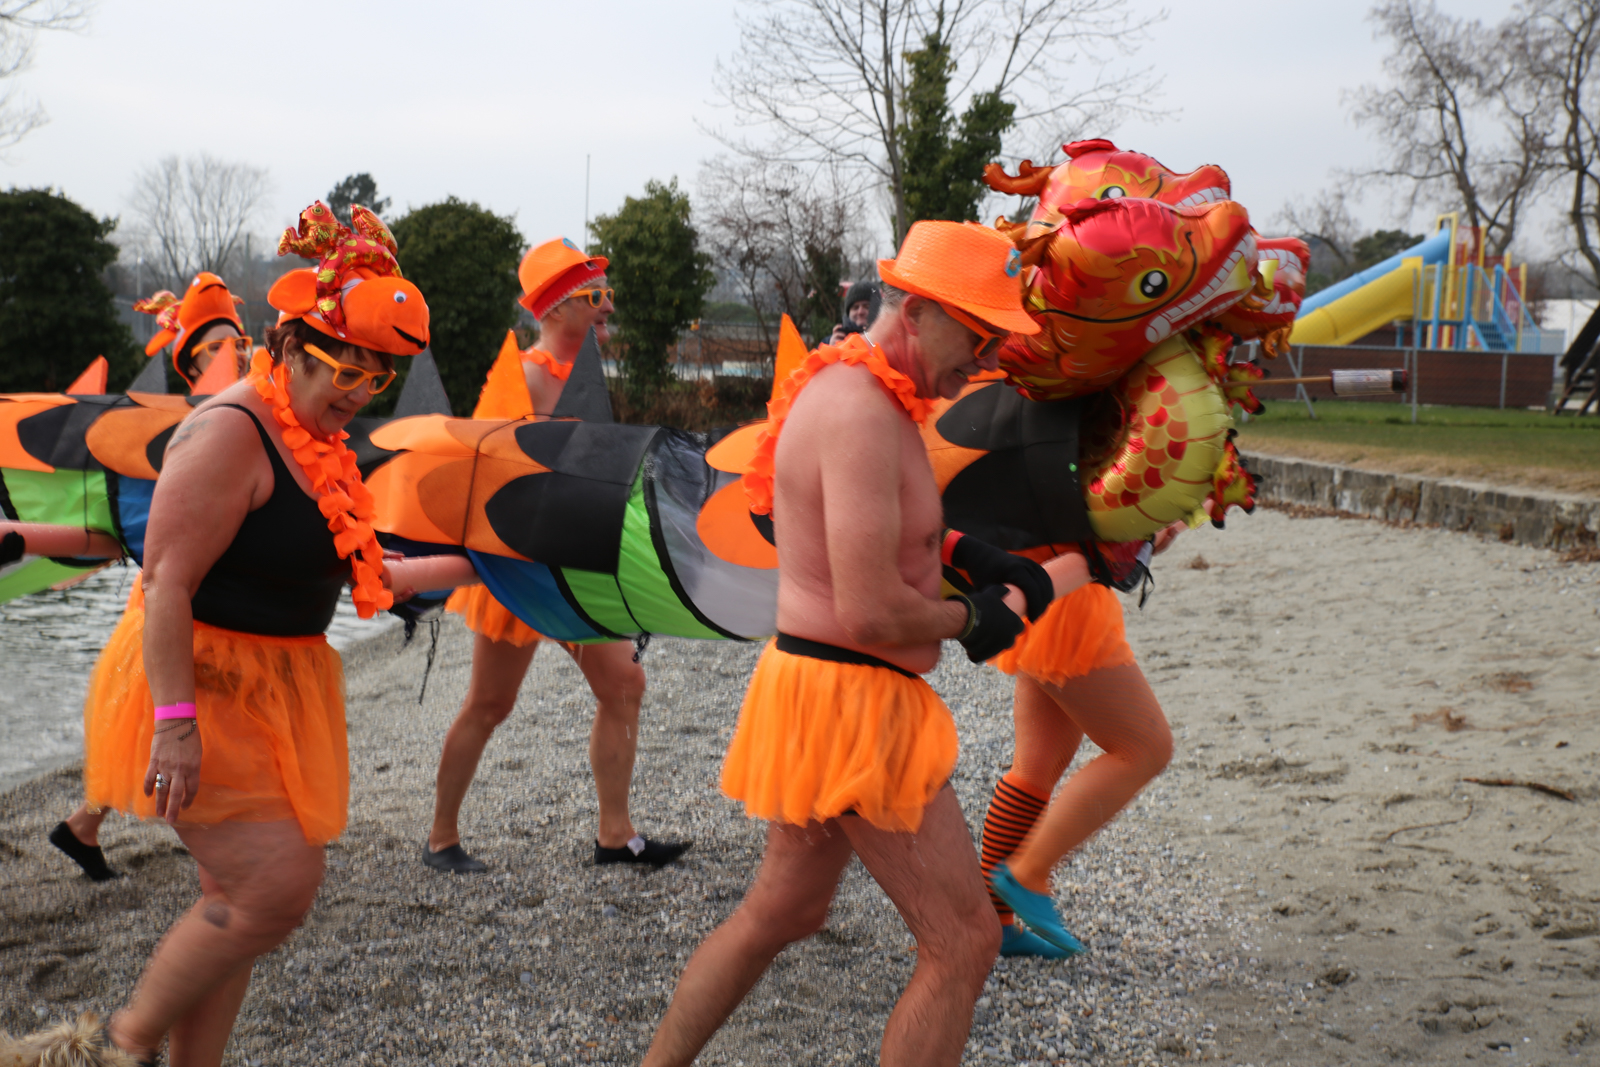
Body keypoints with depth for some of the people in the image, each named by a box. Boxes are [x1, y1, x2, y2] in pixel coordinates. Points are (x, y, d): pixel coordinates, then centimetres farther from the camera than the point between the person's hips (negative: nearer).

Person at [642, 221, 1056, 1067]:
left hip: (815, 688, 11)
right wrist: (971, 619, -9)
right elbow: (872, 614, -26)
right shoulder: (861, 413, -21)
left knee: (782, 911, 25)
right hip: (852, 700, -11)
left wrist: (964, 553, 11)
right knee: (962, 942, -2)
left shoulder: (850, 389, 12)